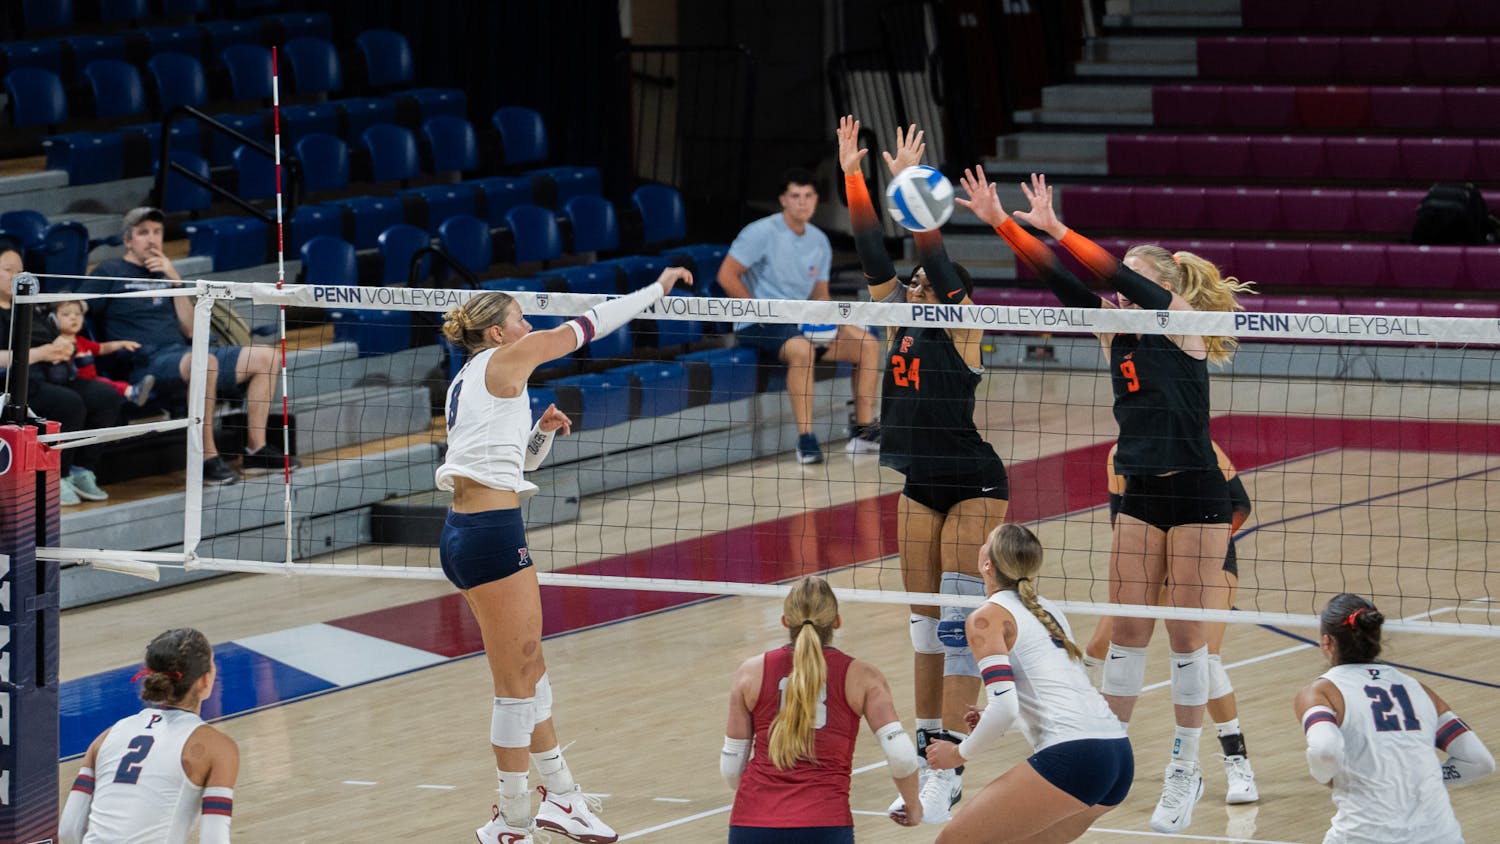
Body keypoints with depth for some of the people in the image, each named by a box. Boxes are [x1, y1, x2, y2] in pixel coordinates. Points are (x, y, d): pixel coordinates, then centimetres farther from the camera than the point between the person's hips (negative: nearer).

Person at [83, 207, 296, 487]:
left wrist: (175, 280, 6)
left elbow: (189, 330, 15)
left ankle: (256, 447, 1)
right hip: (146, 365, -8)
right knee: (204, 360, -40)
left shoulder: (163, 273, 23)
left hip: (182, 353, 8)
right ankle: (208, 458, -36)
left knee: (264, 356, 0)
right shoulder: (110, 272, 5)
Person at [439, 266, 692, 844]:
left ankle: (560, 796, 29)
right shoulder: (502, 361, -6)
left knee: (529, 668, 19)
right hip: (492, 532, -10)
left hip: (465, 533, 10)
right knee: (517, 684, -2)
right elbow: (583, 328, -1)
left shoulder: (467, 383, 19)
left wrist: (543, 431, 10)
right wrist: (657, 288, 7)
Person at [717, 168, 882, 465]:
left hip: (801, 323, 7)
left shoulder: (819, 242, 12)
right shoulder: (762, 233, -9)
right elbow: (726, 276, -12)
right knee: (801, 349, -39)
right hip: (758, 328, -7)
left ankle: (864, 430, -4)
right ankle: (805, 439, -37)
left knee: (867, 343, -7)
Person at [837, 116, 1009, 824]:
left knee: (959, 621, -9)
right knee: (925, 620, 9)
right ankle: (926, 753, 14)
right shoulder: (902, 325, 6)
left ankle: (949, 769, -10)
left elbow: (934, 255, -22)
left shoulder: (960, 327, -10)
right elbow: (873, 254, 0)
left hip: (974, 486, -7)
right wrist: (852, 177, -8)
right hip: (920, 485, 7)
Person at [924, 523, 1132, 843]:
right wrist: (990, 719, 27)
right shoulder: (1048, 610, 22)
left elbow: (1004, 708, -13)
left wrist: (960, 753, 1)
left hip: (1072, 756, -8)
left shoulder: (988, 617, -2)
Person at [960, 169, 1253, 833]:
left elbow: (1121, 277, -21)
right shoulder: (1116, 330, 9)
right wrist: (1000, 223, -8)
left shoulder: (1179, 319, -7)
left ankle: (1184, 773, 10)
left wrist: (1055, 229, -25)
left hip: (1196, 497, -6)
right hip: (1139, 498, 6)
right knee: (1127, 635, 7)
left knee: (1187, 636, 0)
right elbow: (1060, 281, 1)